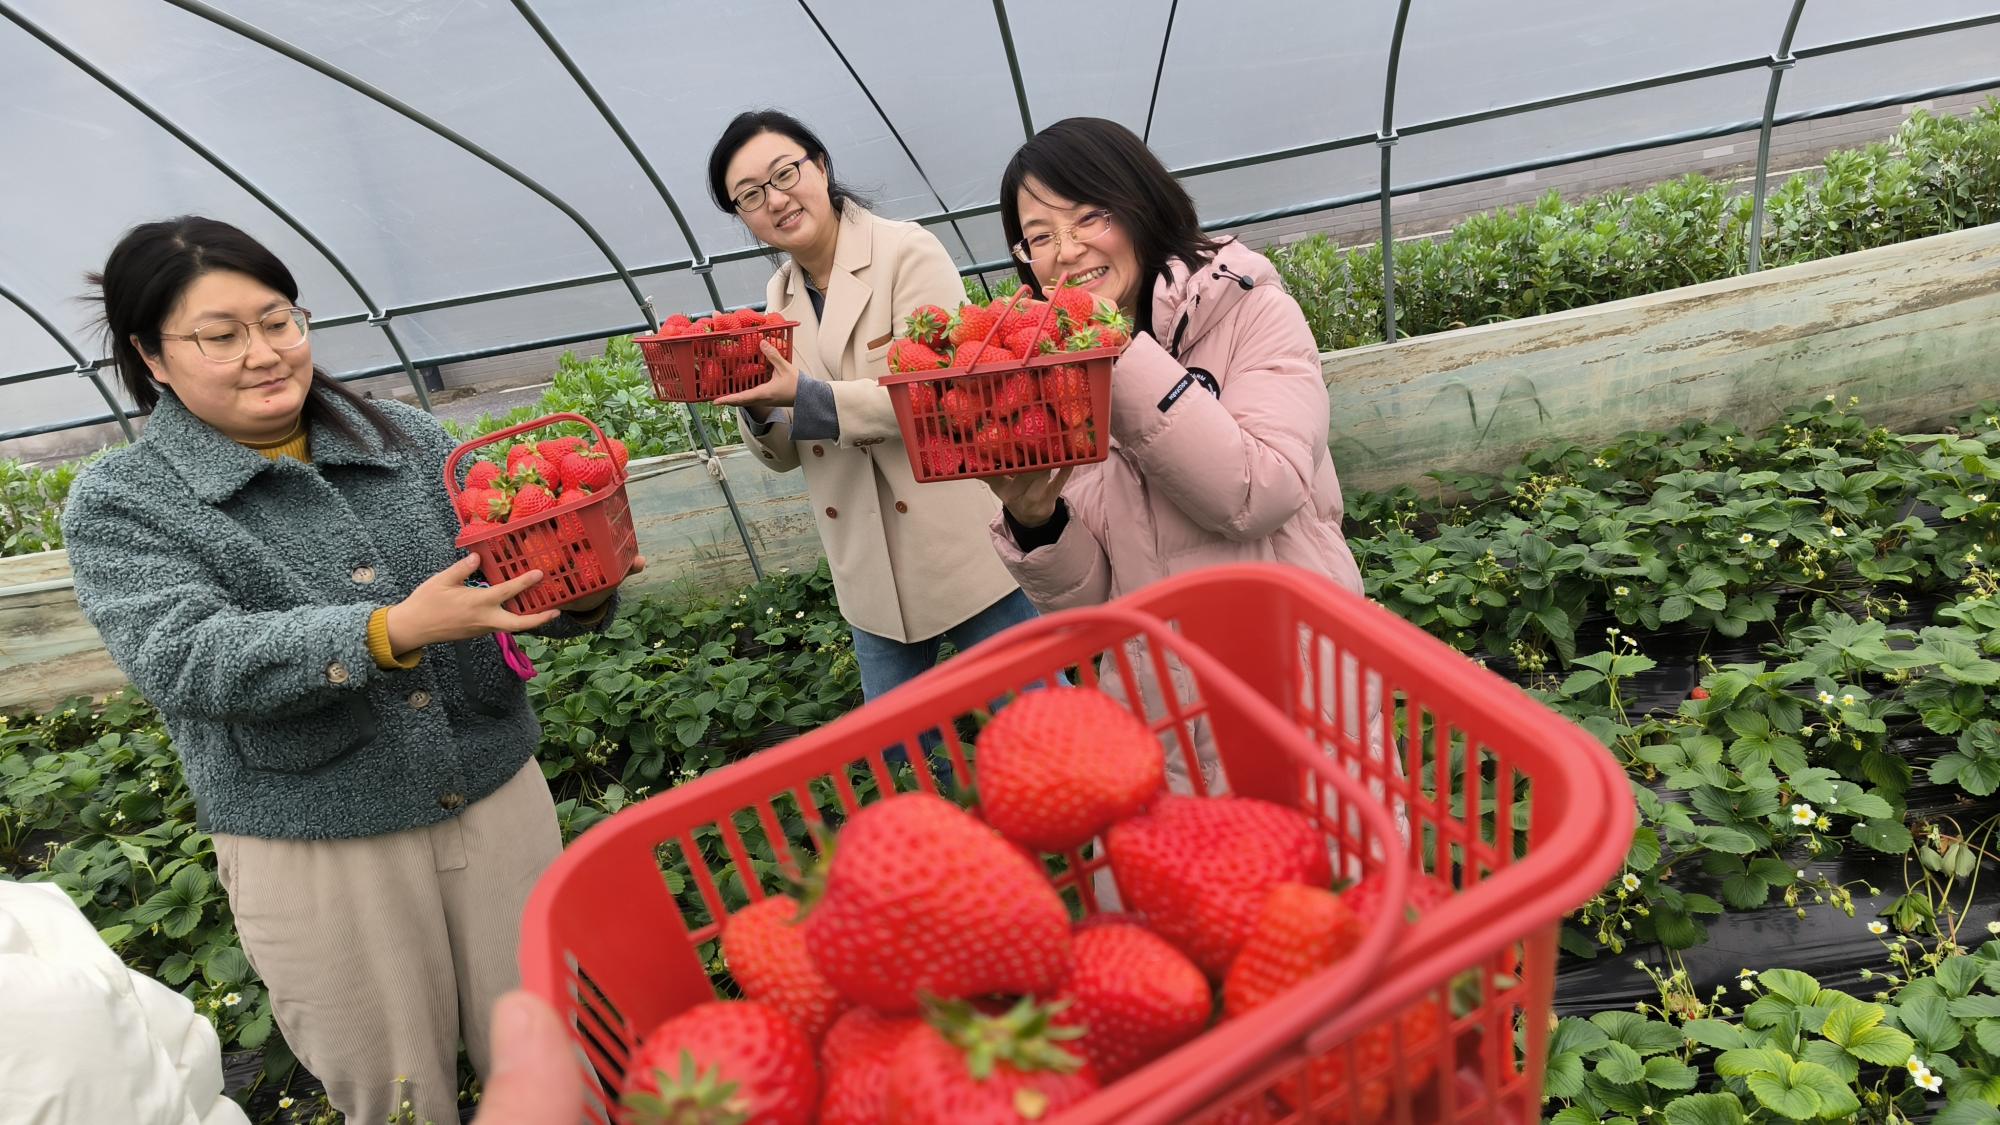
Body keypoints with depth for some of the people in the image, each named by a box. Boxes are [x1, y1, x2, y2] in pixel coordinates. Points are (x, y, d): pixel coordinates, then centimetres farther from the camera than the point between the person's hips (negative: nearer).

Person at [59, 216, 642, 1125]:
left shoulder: (406, 440, 4)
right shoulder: (119, 504, -3)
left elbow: (512, 574, 2)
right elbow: (186, 657, -19)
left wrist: (582, 593, -22)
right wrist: (390, 632, -34)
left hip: (497, 796, 3)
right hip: (313, 850, -2)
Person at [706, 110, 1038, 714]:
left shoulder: (908, 252, -9)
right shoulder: (779, 296, 8)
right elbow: (786, 454, 11)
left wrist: (809, 399, -25)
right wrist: (758, 408, -11)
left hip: (968, 550, -5)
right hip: (875, 575, 6)